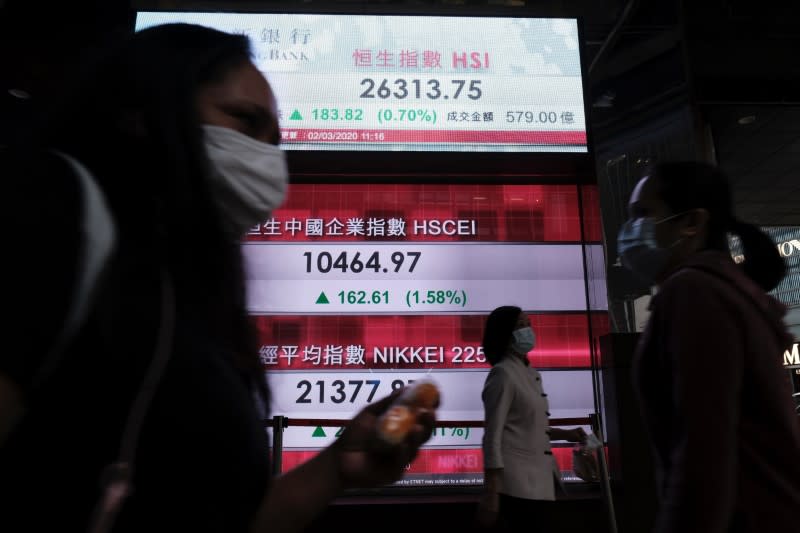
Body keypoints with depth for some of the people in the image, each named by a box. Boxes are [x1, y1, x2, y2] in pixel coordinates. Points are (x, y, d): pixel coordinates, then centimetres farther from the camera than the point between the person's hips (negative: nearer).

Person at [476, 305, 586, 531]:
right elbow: (492, 437, -18)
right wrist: (491, 493, -20)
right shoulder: (503, 373, -14)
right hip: (517, 485, -9)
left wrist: (565, 434, 10)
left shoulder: (533, 374, 12)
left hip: (539, 481, 9)